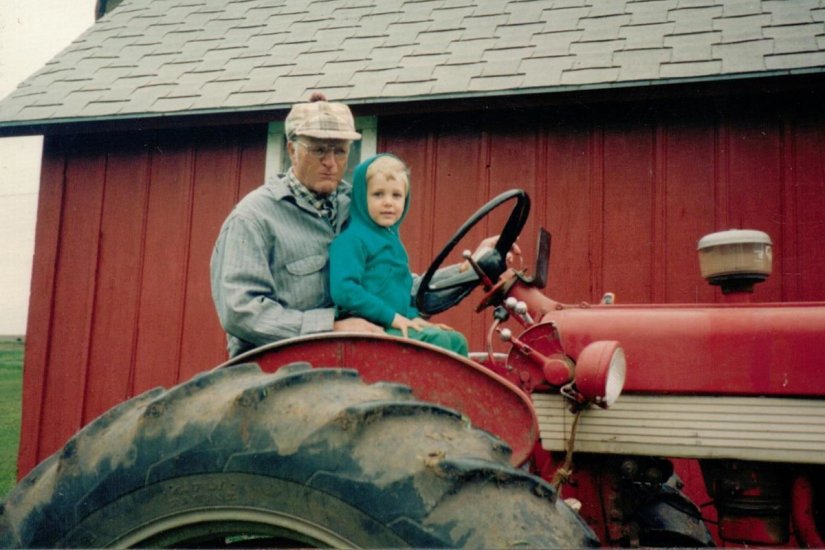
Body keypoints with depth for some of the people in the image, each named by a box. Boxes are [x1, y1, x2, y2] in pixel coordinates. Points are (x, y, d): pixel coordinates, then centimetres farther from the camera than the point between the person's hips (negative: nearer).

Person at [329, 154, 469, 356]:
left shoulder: (392, 237, 16)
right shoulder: (352, 239, -13)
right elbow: (343, 290, -24)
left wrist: (412, 316, 8)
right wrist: (392, 316, -20)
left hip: (395, 326, 9)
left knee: (456, 340, 5)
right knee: (438, 341, -18)